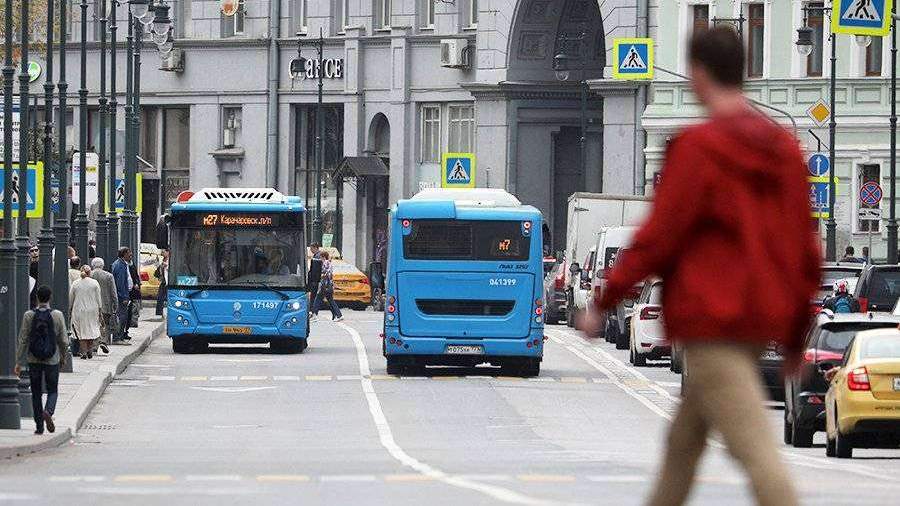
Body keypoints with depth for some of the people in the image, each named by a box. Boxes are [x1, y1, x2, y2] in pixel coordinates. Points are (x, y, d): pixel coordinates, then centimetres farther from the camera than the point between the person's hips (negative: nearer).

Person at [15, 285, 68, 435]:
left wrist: (19, 362, 1)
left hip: (33, 360, 1)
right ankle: (48, 411, -17)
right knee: (52, 391, 12)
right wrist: (63, 356, 16)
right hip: (52, 359, -1)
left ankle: (39, 426, 11)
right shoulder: (58, 315, -8)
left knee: (36, 393, 11)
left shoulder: (29, 316, -7)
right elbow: (63, 340, -3)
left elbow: (23, 340, -6)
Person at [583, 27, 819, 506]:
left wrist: (604, 302, -3)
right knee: (684, 440, 19)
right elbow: (806, 249, 13)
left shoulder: (697, 147, -11)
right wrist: (796, 334, 20)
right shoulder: (786, 148, 10)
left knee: (755, 448, -13)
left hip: (709, 318, -8)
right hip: (764, 318, 8)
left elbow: (657, 236, -12)